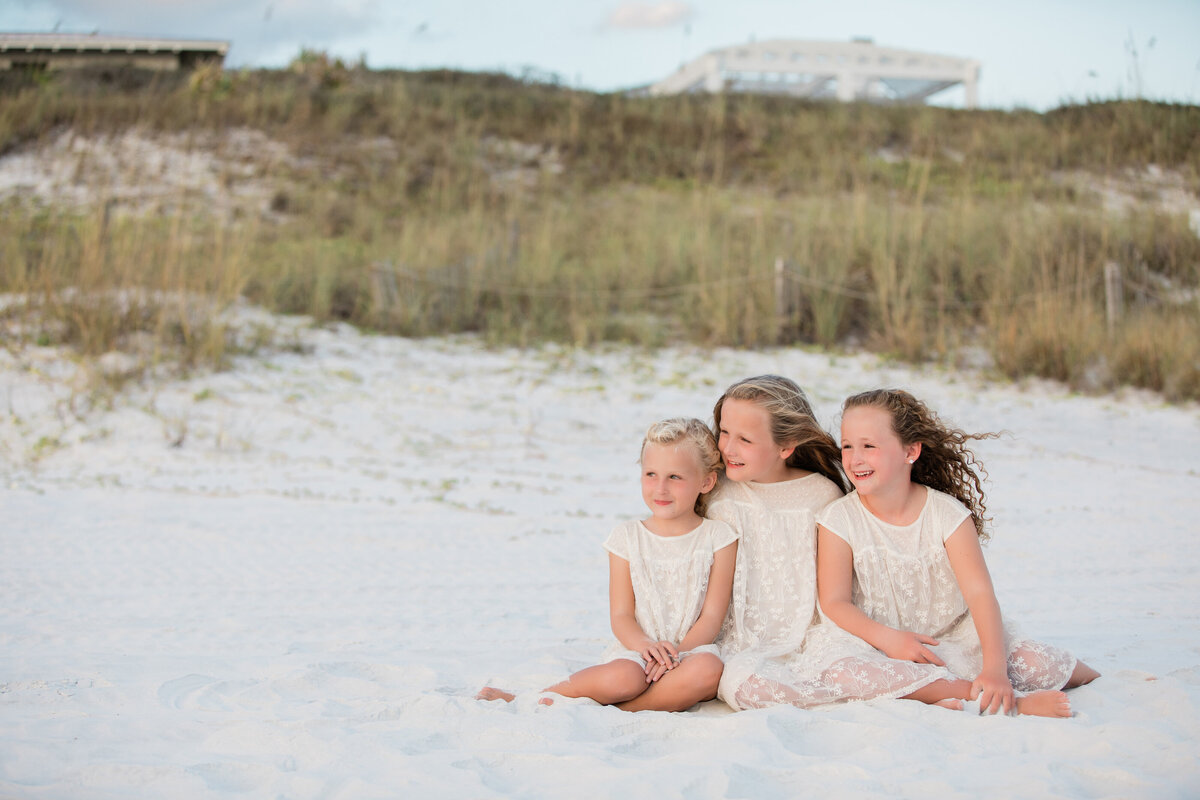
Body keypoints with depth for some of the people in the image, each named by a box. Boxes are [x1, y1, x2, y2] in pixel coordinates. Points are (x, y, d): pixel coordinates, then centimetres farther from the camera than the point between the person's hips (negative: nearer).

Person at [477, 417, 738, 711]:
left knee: (708, 668, -37)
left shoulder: (718, 538, 3)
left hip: (692, 647, 0)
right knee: (622, 677, -35)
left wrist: (675, 653, -19)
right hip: (637, 648, 0)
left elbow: (711, 617, -2)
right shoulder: (628, 537, 6)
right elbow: (621, 616, 2)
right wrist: (646, 646, -20)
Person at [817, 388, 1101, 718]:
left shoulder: (946, 513, -8)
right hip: (892, 649, -1)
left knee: (1039, 667, -20)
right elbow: (835, 601, -13)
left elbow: (980, 592, -16)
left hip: (959, 631, 1)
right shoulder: (839, 520, -9)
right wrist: (888, 639, -31)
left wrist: (995, 668, -30)